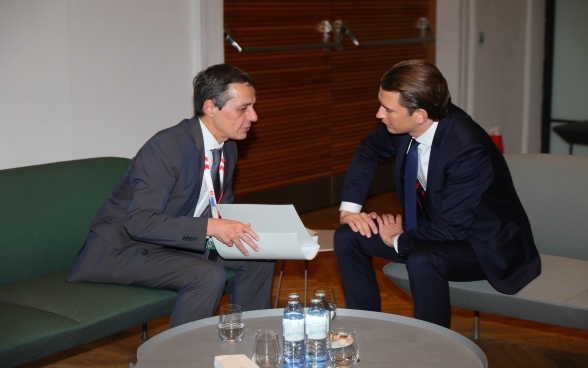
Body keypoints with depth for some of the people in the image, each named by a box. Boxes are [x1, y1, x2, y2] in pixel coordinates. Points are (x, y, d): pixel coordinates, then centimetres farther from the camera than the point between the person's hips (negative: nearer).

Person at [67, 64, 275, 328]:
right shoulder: (166, 146, -25)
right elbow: (139, 222, -31)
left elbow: (222, 209, 14)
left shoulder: (228, 148, 2)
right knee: (208, 276, -30)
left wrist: (242, 227, -9)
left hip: (176, 243, 9)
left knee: (260, 255, 0)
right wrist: (211, 227, -40)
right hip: (124, 247, -9)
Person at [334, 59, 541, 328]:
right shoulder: (403, 125, -12)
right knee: (348, 237, -3)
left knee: (422, 260, -37)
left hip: (486, 247, -7)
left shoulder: (468, 150, -33)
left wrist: (398, 240, -15)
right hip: (433, 227, 8)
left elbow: (451, 228, -29)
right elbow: (368, 152, 10)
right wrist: (349, 207, -2)